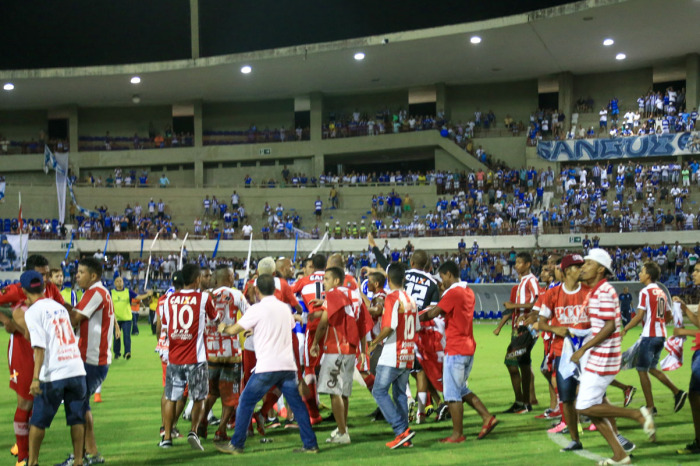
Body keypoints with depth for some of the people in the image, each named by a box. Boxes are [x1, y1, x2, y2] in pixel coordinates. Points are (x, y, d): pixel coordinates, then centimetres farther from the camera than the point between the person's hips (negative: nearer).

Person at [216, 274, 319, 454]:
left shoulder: (257, 309, -4)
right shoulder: (285, 308, 14)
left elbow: (234, 330, 1)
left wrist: (223, 328, 24)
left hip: (267, 367, -5)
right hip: (288, 365, 5)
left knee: (246, 402, 7)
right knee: (297, 404, 9)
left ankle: (236, 444, 10)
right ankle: (310, 444, 7)